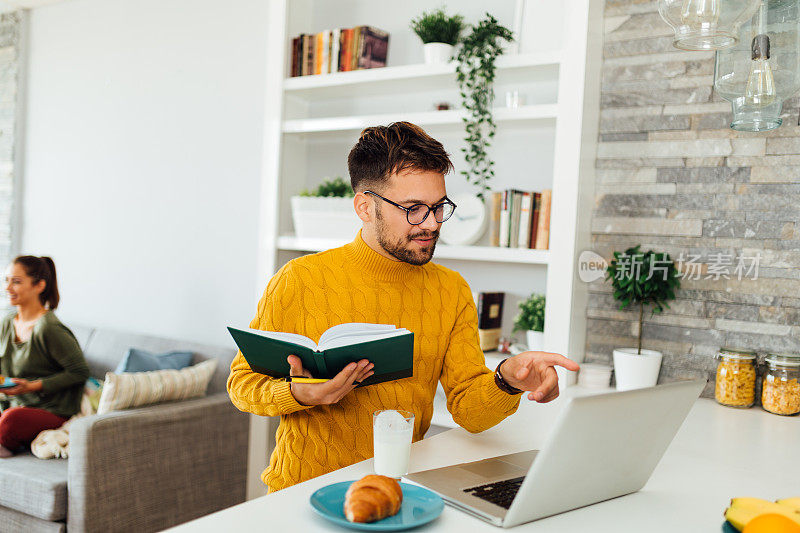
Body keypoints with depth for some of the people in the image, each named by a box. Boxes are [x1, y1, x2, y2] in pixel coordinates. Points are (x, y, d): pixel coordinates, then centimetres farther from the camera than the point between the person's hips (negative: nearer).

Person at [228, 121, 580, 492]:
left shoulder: (452, 292, 5)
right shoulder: (299, 281, -5)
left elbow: (469, 410, 0)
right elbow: (243, 382, 2)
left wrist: (507, 381, -21)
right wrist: (298, 395, -18)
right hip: (305, 488, -1)